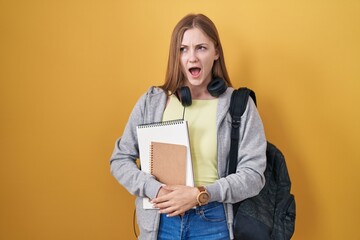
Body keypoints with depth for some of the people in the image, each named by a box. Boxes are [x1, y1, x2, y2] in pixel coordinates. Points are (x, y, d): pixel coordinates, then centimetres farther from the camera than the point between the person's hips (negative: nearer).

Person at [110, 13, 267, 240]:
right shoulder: (151, 102, 0)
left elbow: (253, 174, -8)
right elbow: (120, 159, 3)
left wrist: (201, 194, -21)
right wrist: (154, 189, -14)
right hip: (160, 221, 2)